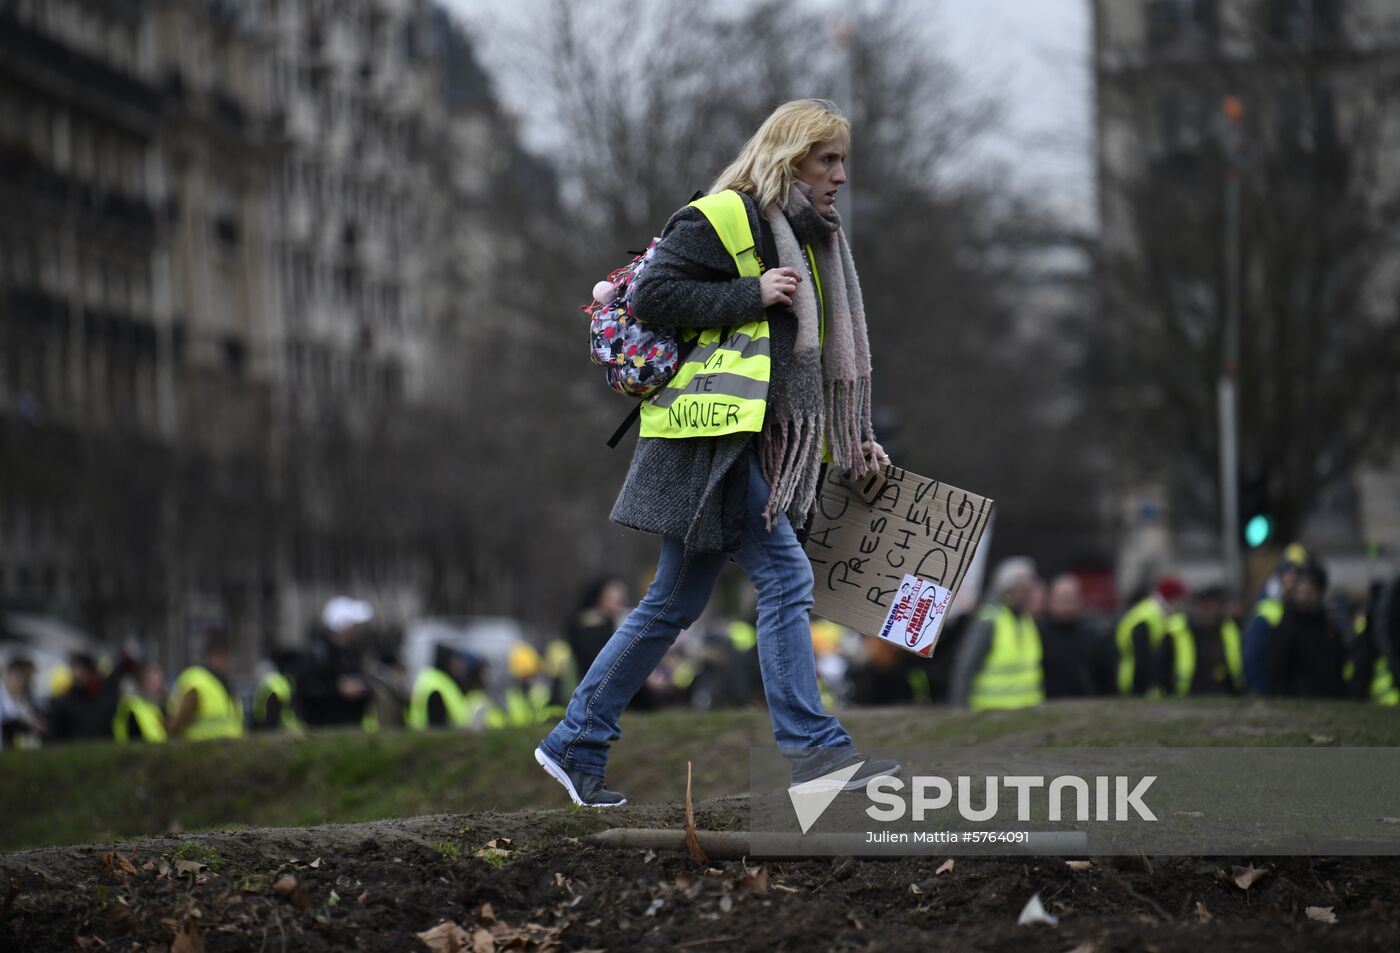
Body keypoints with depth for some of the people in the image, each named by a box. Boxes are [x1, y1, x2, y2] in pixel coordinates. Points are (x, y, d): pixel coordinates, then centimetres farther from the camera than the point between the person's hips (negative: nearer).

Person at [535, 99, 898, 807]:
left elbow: (816, 359, 26)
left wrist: (852, 440, 18)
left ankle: (574, 747, 16)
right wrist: (752, 296, -16)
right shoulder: (722, 218, -6)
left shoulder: (809, 240, 22)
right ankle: (809, 749, -10)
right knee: (785, 577, -13)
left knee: (674, 604, 10)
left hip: (754, 450, 9)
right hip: (711, 436, -9)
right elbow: (651, 296, -14)